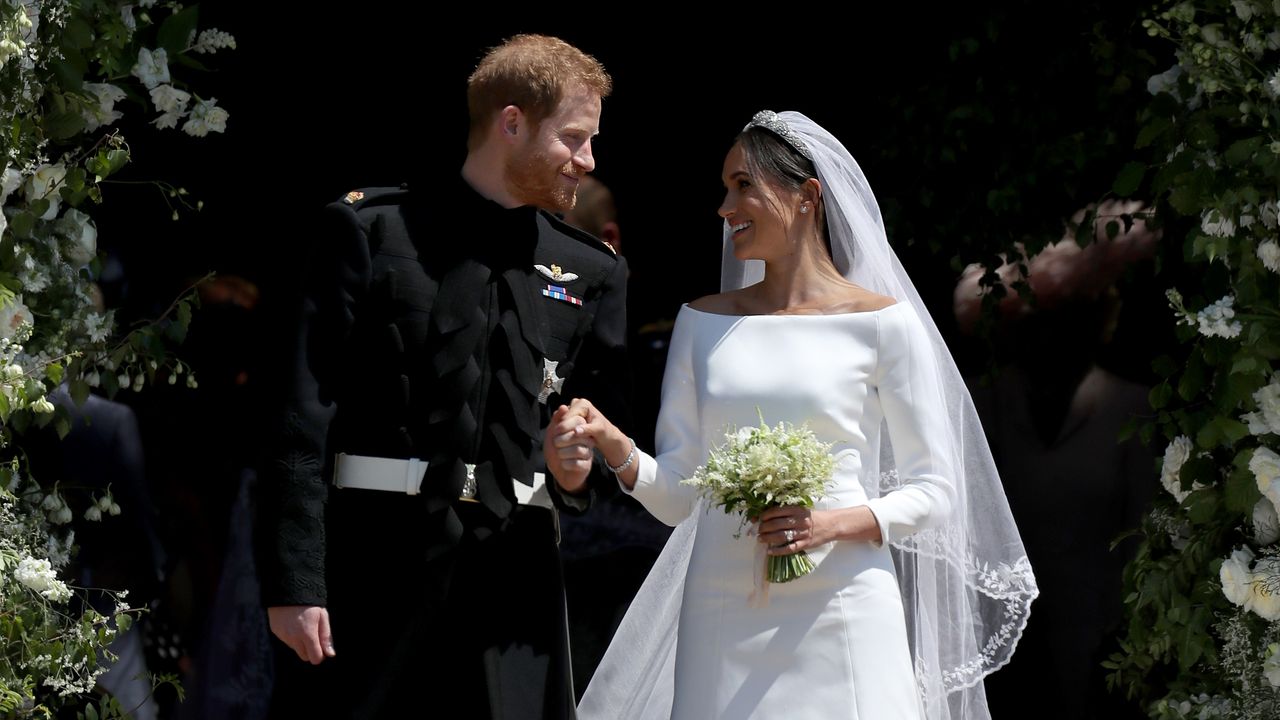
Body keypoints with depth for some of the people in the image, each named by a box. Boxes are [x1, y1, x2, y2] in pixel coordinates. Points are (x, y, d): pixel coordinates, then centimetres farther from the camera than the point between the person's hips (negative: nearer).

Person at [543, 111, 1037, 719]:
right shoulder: (703, 322, 12)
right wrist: (615, 449, -10)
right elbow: (676, 495, 9)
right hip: (723, 618, 3)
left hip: (840, 615, -3)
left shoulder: (881, 323, 0)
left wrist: (837, 524, -15)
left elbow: (931, 492, 2)